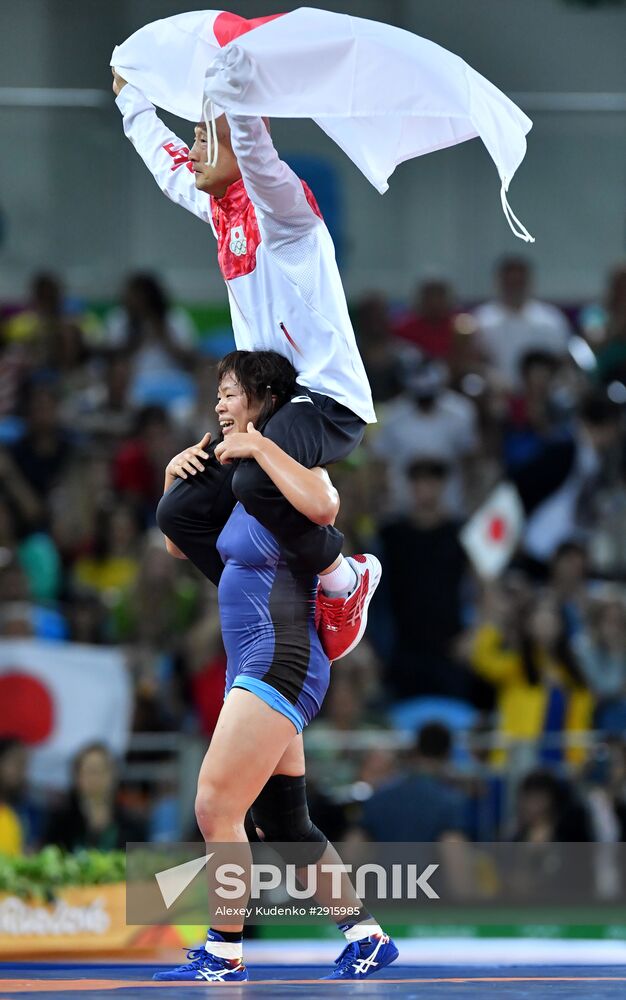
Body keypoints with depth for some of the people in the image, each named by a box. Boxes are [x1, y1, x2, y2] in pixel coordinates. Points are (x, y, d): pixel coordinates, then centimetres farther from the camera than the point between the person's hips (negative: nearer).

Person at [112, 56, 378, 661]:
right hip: (268, 400, 10)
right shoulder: (218, 208, 13)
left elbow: (247, 133, -32)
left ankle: (342, 578, -11)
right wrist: (130, 95, 42)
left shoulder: (276, 205, -11)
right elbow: (164, 157, 31)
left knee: (255, 481, -35)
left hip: (328, 401, -10)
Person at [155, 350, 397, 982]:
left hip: (280, 664, -10)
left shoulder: (289, 466, -10)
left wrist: (259, 446, -25)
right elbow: (179, 545, 25)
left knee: (215, 808, -12)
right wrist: (175, 477, 9)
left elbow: (323, 506, -34)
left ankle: (224, 954, -6)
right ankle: (367, 937, 19)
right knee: (284, 826, 13)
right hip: (253, 669, 10)